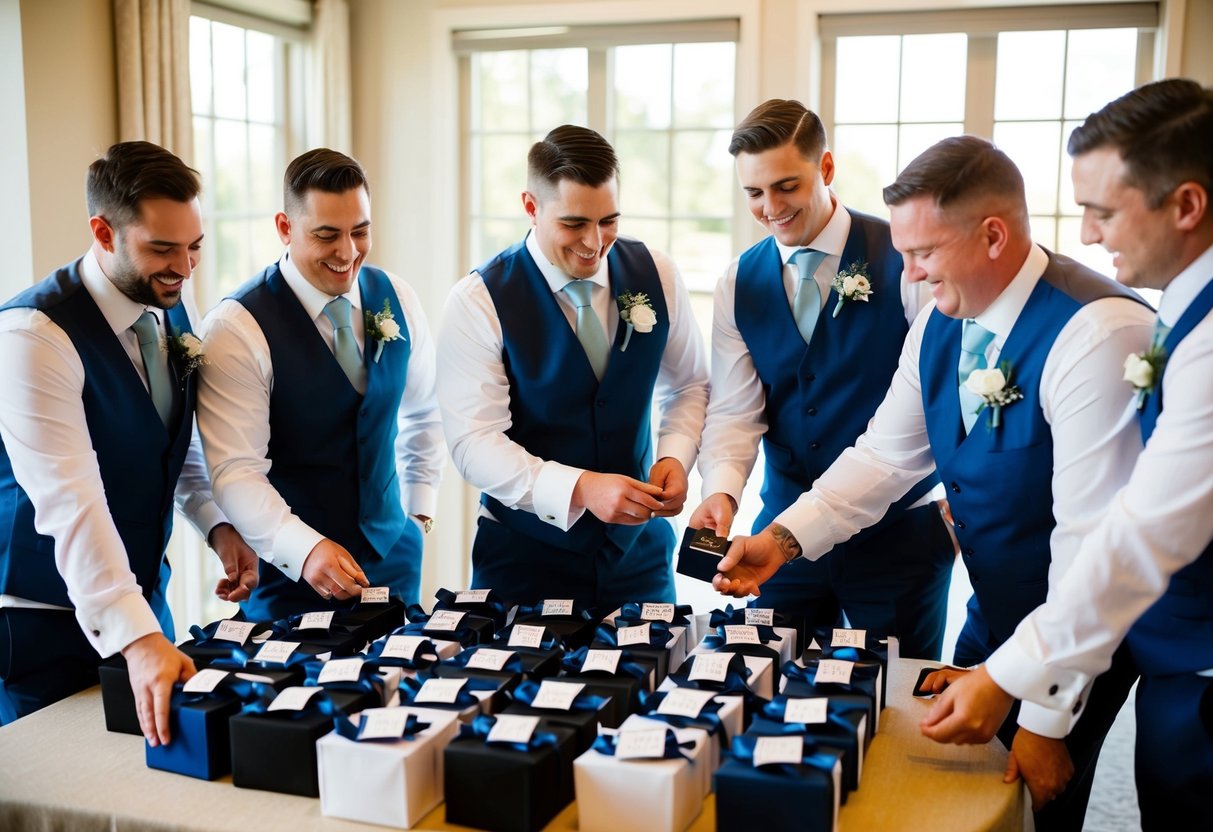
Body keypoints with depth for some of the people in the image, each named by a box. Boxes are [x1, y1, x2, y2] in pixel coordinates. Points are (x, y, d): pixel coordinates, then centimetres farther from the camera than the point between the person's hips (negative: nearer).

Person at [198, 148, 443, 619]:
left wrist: (419, 511, 9)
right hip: (287, 571, -5)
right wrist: (305, 550, -34)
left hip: (393, 559, 5)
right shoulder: (236, 328, -17)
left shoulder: (396, 299, -1)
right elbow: (235, 472, -22)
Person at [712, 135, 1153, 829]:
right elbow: (886, 455, 3)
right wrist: (784, 537, -12)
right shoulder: (942, 323, -3)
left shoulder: (1098, 334, -28)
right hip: (991, 616, 7)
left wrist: (1048, 719, -23)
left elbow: (1093, 536, -28)